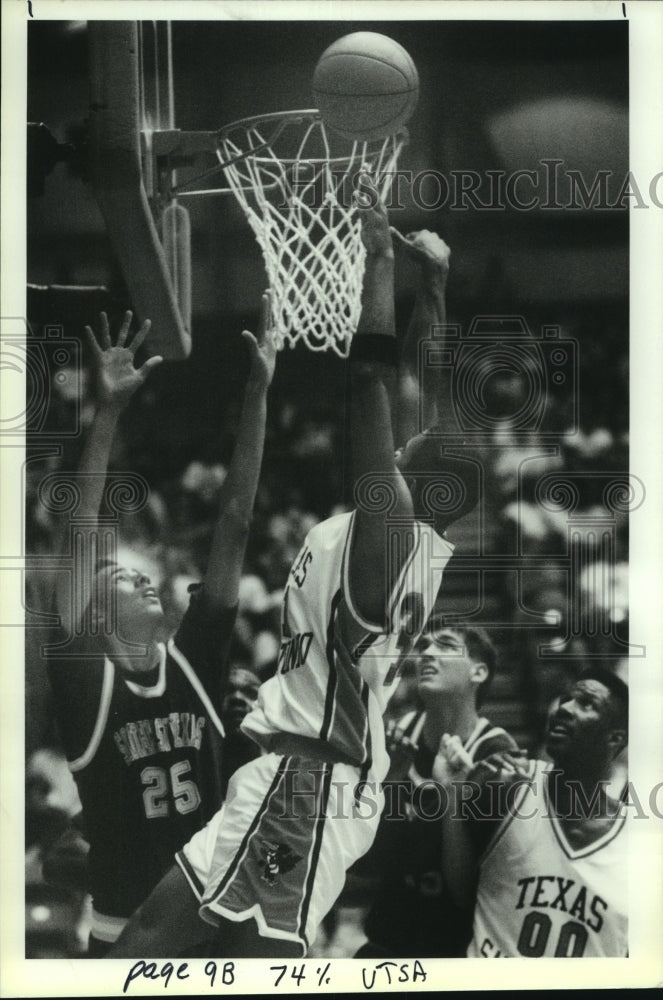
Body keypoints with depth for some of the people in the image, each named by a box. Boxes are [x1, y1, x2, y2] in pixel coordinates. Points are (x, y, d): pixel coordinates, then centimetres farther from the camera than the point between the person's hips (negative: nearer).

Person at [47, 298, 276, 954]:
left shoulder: (195, 660, 0)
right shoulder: (82, 681, -8)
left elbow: (235, 520, -4)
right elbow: (83, 538, -17)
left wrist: (256, 395, -7)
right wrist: (108, 412, -22)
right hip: (123, 932, -3)